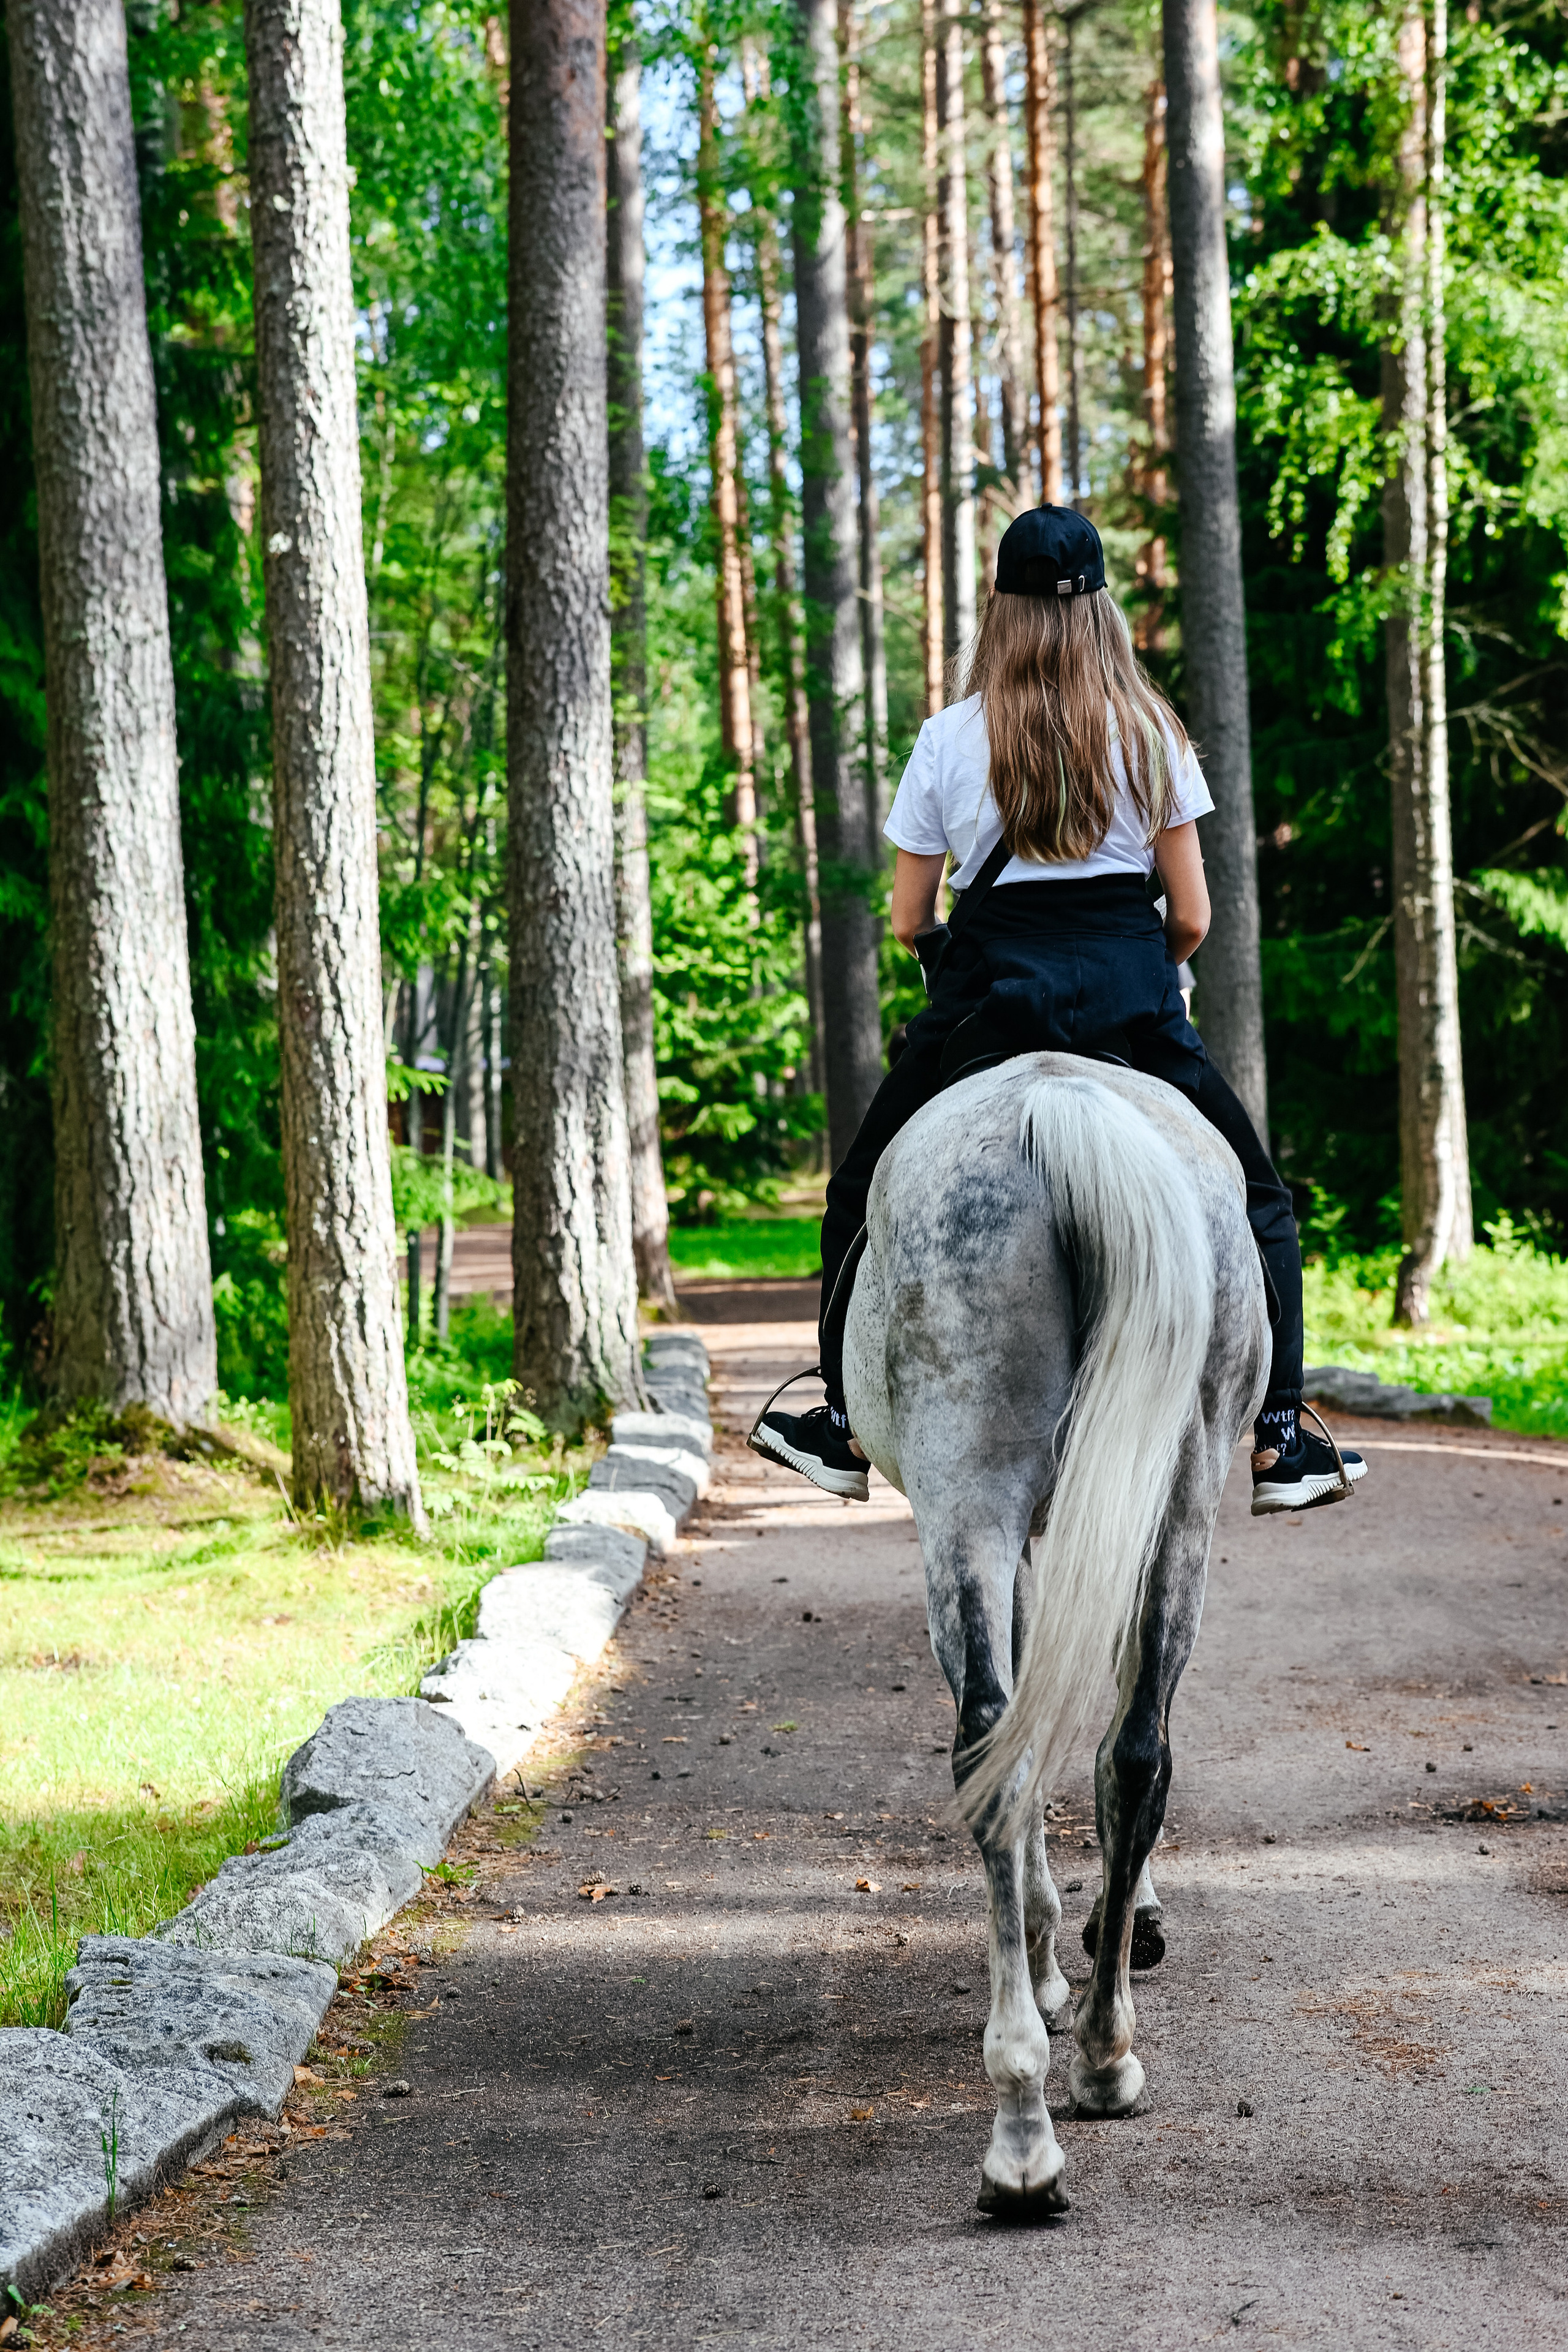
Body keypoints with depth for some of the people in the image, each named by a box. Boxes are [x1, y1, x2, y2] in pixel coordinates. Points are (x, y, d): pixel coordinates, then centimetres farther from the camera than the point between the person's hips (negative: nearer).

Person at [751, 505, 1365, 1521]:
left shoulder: (951, 738, 2)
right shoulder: (1151, 733, 3)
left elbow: (908, 920, 6)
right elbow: (1193, 918, 4)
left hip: (989, 996, 0)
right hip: (1135, 1001, 1)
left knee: (866, 1202, 19)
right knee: (1258, 1208, 16)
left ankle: (848, 1430, 20)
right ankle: (1281, 1441, 10)